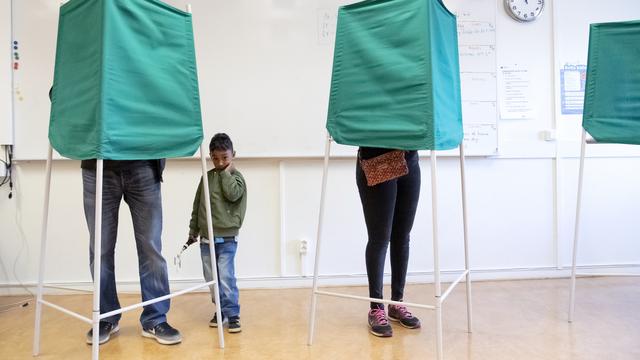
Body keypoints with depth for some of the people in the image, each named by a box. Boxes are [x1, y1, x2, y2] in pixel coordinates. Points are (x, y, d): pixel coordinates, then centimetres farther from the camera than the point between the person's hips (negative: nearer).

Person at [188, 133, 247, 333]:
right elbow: (197, 205, 15)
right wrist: (193, 229, 15)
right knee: (211, 278, 11)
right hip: (206, 238, 5)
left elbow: (233, 194, -23)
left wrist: (226, 172, -12)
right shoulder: (207, 177, 10)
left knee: (226, 277, -11)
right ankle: (220, 310, 25)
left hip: (227, 239, -5)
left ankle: (232, 314, -2)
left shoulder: (236, 177, -1)